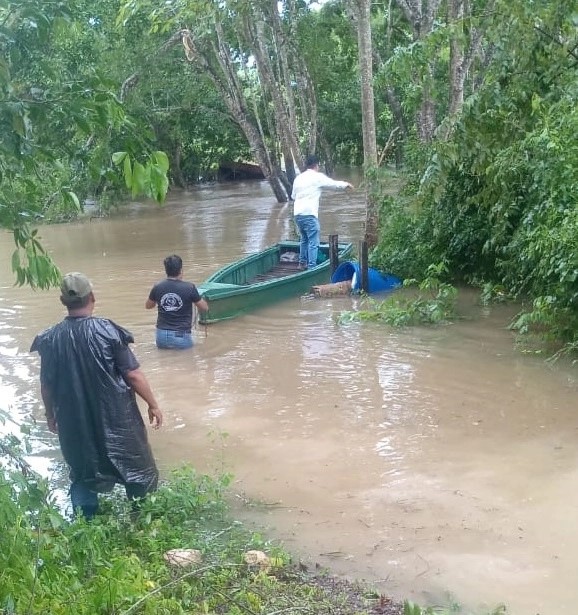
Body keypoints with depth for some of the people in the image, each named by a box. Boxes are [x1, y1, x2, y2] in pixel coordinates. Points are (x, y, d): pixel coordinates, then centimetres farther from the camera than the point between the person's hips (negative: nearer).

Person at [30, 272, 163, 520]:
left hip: (75, 422, 3)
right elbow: (133, 374, -14)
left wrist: (51, 415, 20)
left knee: (82, 476, 19)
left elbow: (47, 384, 2)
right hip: (116, 418, -2)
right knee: (137, 470, 17)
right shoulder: (108, 331, -17)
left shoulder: (50, 339, -7)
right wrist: (153, 404, 0)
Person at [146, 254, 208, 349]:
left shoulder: (157, 288, -2)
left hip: (161, 338, 4)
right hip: (181, 337, -3)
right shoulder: (189, 288, -11)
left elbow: (148, 306, 17)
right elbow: (205, 308, 3)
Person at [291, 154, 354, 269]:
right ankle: (312, 266, -8)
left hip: (297, 213, 7)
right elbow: (334, 184, 7)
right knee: (313, 242, -4)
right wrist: (346, 184, 24)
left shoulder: (298, 178, 14)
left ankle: (302, 263, 29)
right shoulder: (318, 177, -3)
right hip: (309, 214, -7)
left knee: (304, 239, 22)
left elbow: (293, 196, 20)